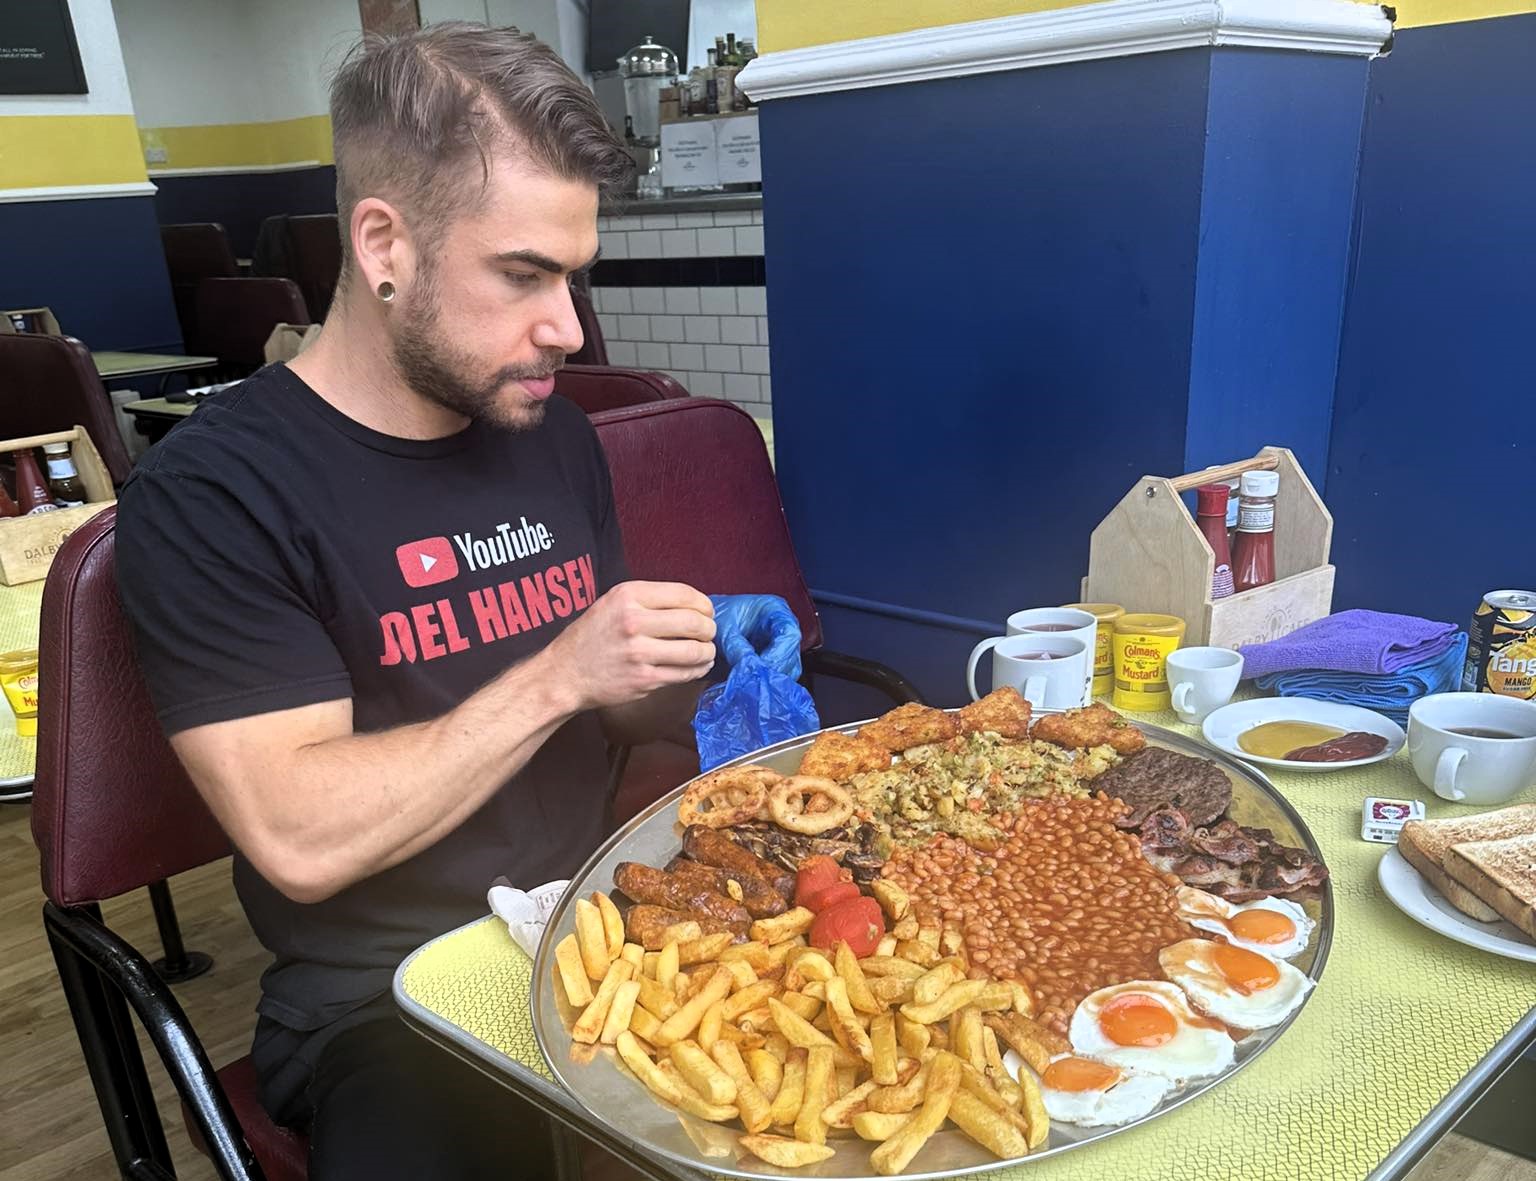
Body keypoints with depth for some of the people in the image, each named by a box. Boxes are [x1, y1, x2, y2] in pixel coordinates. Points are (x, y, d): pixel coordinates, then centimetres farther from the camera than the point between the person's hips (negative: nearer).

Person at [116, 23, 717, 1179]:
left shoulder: (554, 434, 6)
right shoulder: (211, 492, -11)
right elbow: (299, 840, -18)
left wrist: (678, 680, -4)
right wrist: (557, 678, -19)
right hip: (383, 1003, -5)